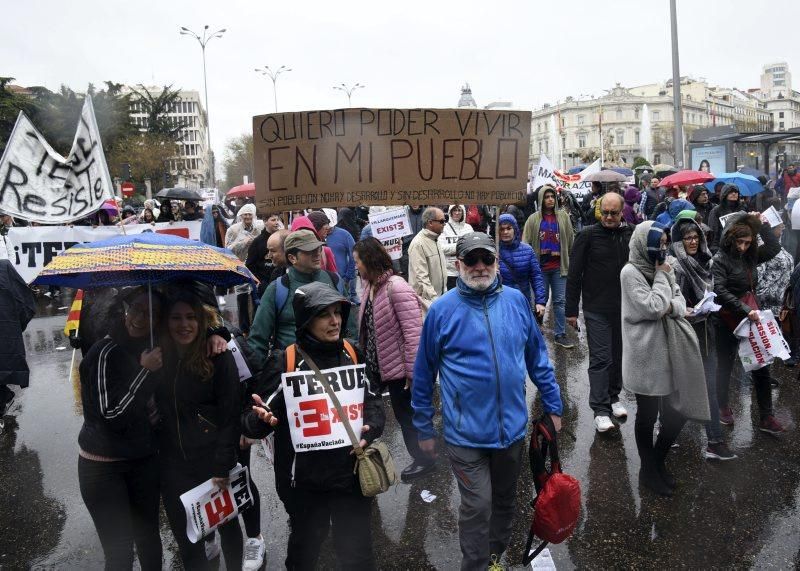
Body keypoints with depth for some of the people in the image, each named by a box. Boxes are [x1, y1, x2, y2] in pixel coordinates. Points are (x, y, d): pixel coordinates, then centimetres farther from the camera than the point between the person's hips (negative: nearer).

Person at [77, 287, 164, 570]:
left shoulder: (152, 348, 3)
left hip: (144, 461, 6)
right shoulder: (106, 352, -17)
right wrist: (145, 371, -24)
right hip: (103, 467, -6)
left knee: (149, 537, 14)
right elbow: (111, 415, -20)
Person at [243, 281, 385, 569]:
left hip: (351, 475, 2)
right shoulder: (284, 362, -12)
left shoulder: (352, 355, -1)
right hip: (304, 481, -2)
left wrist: (371, 428, -10)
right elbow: (251, 423, -11)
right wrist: (261, 418, -34)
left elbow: (373, 400, 10)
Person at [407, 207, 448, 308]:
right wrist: (434, 298, -24)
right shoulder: (418, 244, -17)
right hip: (426, 300, -9)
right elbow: (421, 277, -22)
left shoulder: (435, 240, 12)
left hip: (439, 296, 9)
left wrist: (445, 292, 16)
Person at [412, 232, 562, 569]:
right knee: (477, 508, 2)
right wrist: (424, 428, 2)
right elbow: (423, 374, -2)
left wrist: (553, 406, 10)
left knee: (505, 500, 21)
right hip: (466, 433, -4)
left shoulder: (516, 300, -1)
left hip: (512, 426, 4)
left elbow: (537, 357, 8)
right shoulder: (442, 310, -9)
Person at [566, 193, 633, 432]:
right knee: (600, 358, -3)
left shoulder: (630, 235, 2)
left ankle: (613, 397, 32)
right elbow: (574, 275, -7)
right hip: (596, 309, -4)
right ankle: (600, 409, 5)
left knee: (618, 355, 15)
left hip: (624, 308, 4)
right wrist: (571, 310, -7)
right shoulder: (588, 235, -9)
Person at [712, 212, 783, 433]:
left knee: (761, 367, 6)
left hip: (750, 317, 6)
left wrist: (761, 224, 2)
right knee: (725, 366, 11)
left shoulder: (751, 256, 6)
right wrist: (745, 309, -26)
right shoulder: (720, 260, -11)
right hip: (728, 321, -5)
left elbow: (774, 248, 9)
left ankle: (766, 417, 15)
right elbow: (720, 292, -20)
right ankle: (723, 405, 31)